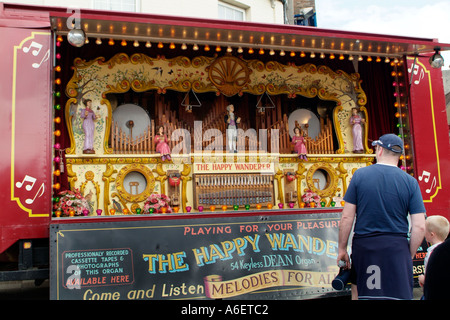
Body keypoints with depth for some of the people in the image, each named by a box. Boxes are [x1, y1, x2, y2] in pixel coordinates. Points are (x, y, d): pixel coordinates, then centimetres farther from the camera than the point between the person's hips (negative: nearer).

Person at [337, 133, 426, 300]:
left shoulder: (360, 174, -2)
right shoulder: (410, 182, 0)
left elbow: (347, 217, -4)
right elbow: (420, 227, -4)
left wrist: (342, 248, 5)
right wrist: (410, 255, 9)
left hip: (363, 245, 0)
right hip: (397, 248, 0)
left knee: (359, 292, 19)